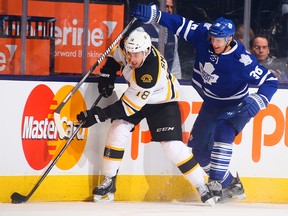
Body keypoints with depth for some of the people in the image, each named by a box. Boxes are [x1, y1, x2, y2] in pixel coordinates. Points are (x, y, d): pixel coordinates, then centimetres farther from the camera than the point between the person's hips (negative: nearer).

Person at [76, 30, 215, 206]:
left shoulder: (150, 74, -41)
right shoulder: (129, 47, -23)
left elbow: (129, 106, -35)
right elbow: (115, 54, 4)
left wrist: (99, 115, -35)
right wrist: (107, 76, -7)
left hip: (163, 101, -6)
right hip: (136, 92, 6)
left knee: (172, 145, -14)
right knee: (119, 128, -12)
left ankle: (202, 186, 0)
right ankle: (109, 182, -4)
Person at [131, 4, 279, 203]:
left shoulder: (242, 60, -32)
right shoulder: (203, 35, -19)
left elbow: (270, 80, -27)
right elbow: (180, 24, -11)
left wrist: (259, 100, -43)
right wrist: (153, 14, -22)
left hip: (236, 106, -6)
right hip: (211, 104, 6)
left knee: (223, 134, -31)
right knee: (198, 146, 7)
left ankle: (216, 184, -29)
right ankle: (232, 185, 19)